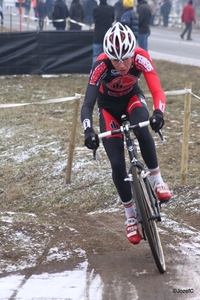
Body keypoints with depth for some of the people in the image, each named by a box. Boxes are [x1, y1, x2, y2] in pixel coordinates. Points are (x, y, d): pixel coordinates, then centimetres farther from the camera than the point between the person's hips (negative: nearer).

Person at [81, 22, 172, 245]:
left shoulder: (141, 58, -33)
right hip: (108, 106, 0)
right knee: (117, 164, -8)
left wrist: (158, 112, -59)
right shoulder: (101, 66, -36)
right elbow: (87, 105, -39)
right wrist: (88, 130, -58)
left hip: (132, 98, 0)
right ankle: (130, 216, 10)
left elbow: (157, 92, -38)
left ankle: (156, 179, -14)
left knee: (142, 130, -35)